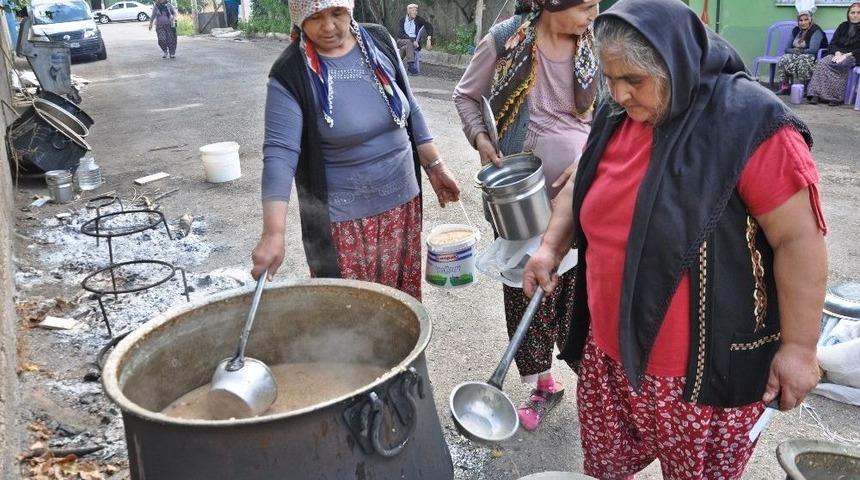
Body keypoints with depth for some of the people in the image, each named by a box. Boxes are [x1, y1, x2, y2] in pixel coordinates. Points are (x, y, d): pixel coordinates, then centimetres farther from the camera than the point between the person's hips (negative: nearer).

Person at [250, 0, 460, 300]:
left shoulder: (379, 42, 0)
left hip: (401, 201, 4)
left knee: (401, 299, 15)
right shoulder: (291, 74, -14)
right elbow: (280, 151, -22)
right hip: (343, 218, -4)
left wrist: (434, 166, 9)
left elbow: (410, 110, 11)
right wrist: (273, 232, -32)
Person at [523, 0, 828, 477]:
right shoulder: (614, 118, 1)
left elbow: (799, 241, -18)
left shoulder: (752, 124, -20)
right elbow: (580, 187, 15)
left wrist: (798, 347, -15)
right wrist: (550, 246, -1)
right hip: (609, 348, 6)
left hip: (705, 367, -5)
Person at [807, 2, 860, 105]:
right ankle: (816, 94, -40)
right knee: (821, 63, -27)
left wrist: (847, 55, -19)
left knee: (839, 65, -36)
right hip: (838, 54, 4)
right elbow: (832, 43, 12)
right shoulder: (843, 26, 17)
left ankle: (836, 97, -37)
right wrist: (837, 53, -8)